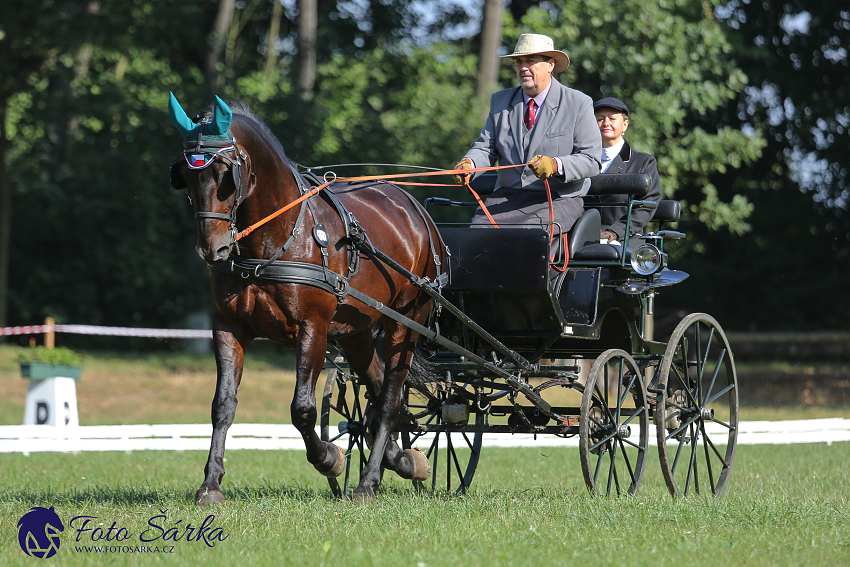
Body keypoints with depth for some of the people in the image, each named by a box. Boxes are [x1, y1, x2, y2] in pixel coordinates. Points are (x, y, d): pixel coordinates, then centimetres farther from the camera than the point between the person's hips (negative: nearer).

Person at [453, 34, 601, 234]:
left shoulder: (578, 103, 0)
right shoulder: (500, 101, 15)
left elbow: (591, 160, -5)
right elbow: (486, 148, 11)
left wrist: (556, 165, -25)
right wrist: (469, 163, -14)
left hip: (556, 200, -4)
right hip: (507, 197, 4)